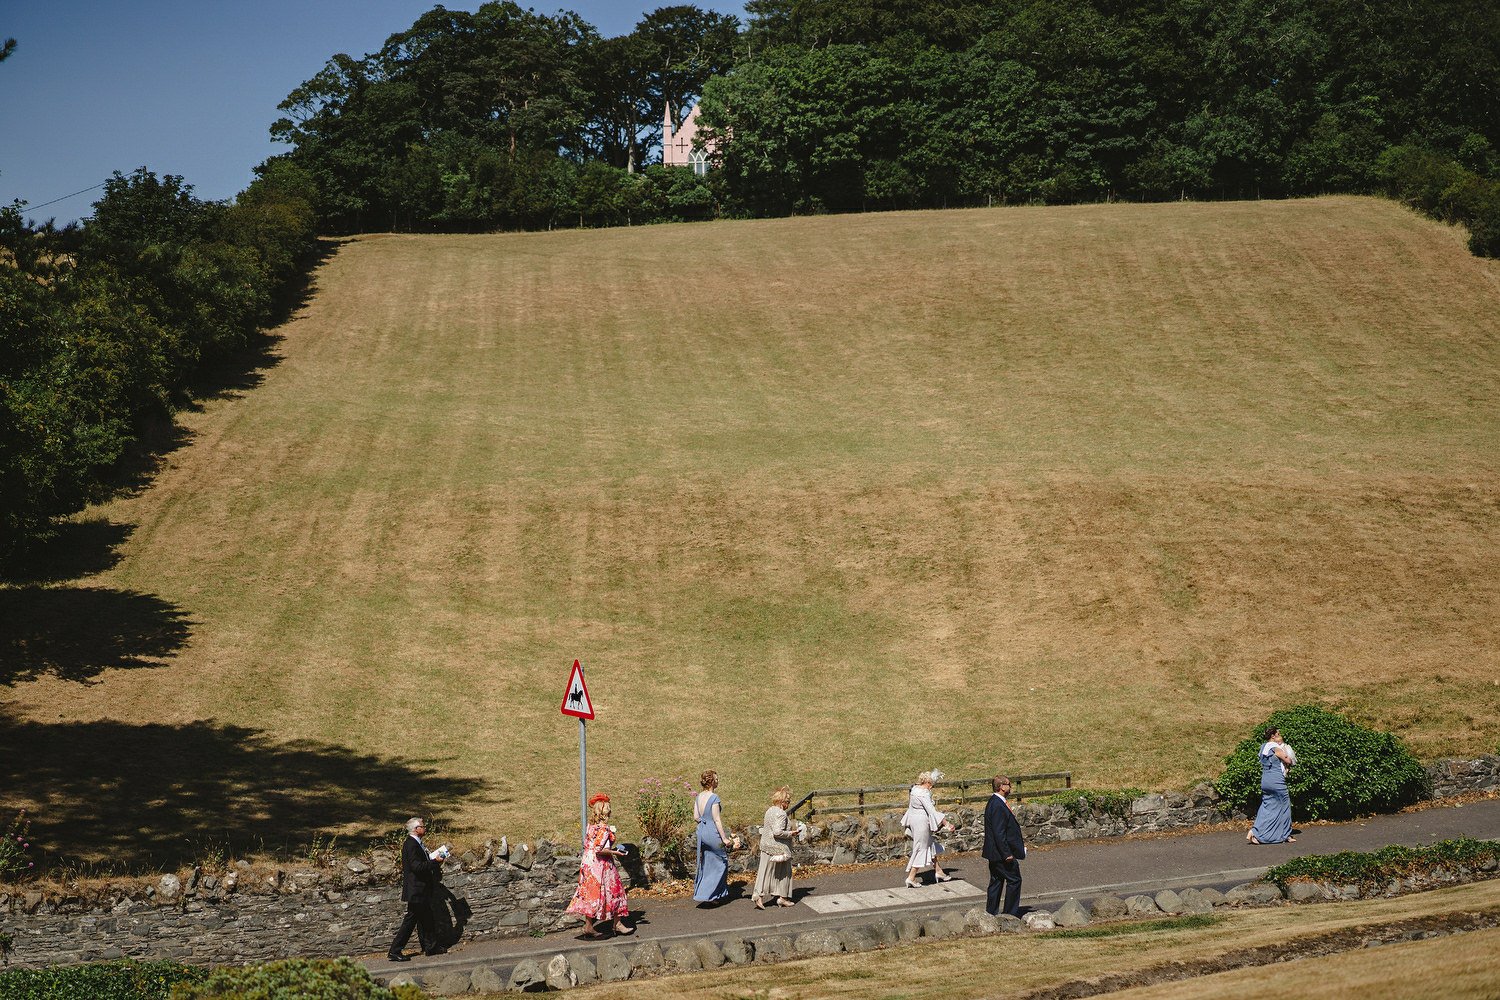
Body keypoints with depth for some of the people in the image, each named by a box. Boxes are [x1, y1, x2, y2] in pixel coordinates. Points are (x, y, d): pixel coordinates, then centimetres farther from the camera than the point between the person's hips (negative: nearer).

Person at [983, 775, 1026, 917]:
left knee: (996, 881, 15)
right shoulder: (998, 806, -22)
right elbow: (999, 832, -24)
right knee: (1014, 880, -1)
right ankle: (1011, 913, 5)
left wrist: (1019, 840, 24)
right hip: (1001, 852, -10)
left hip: (994, 853, 10)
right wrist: (1007, 853, -23)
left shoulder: (993, 802, 11)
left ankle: (992, 912, 21)